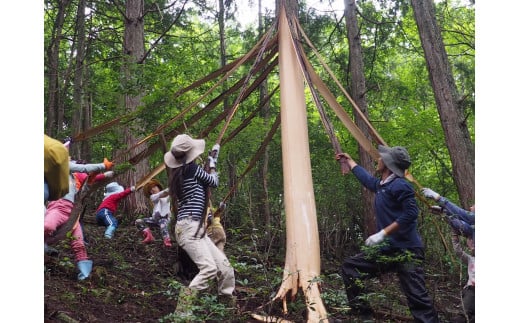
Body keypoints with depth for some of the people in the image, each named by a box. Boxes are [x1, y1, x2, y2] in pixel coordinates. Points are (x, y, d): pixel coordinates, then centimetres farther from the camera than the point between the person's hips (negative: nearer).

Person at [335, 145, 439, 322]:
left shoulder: (399, 185, -12)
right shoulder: (380, 185, 15)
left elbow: (411, 213, -22)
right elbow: (365, 177, 36)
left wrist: (383, 233, -23)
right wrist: (349, 160, 48)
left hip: (406, 251, -9)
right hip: (387, 249, 9)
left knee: (417, 298, -13)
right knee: (349, 267, 6)